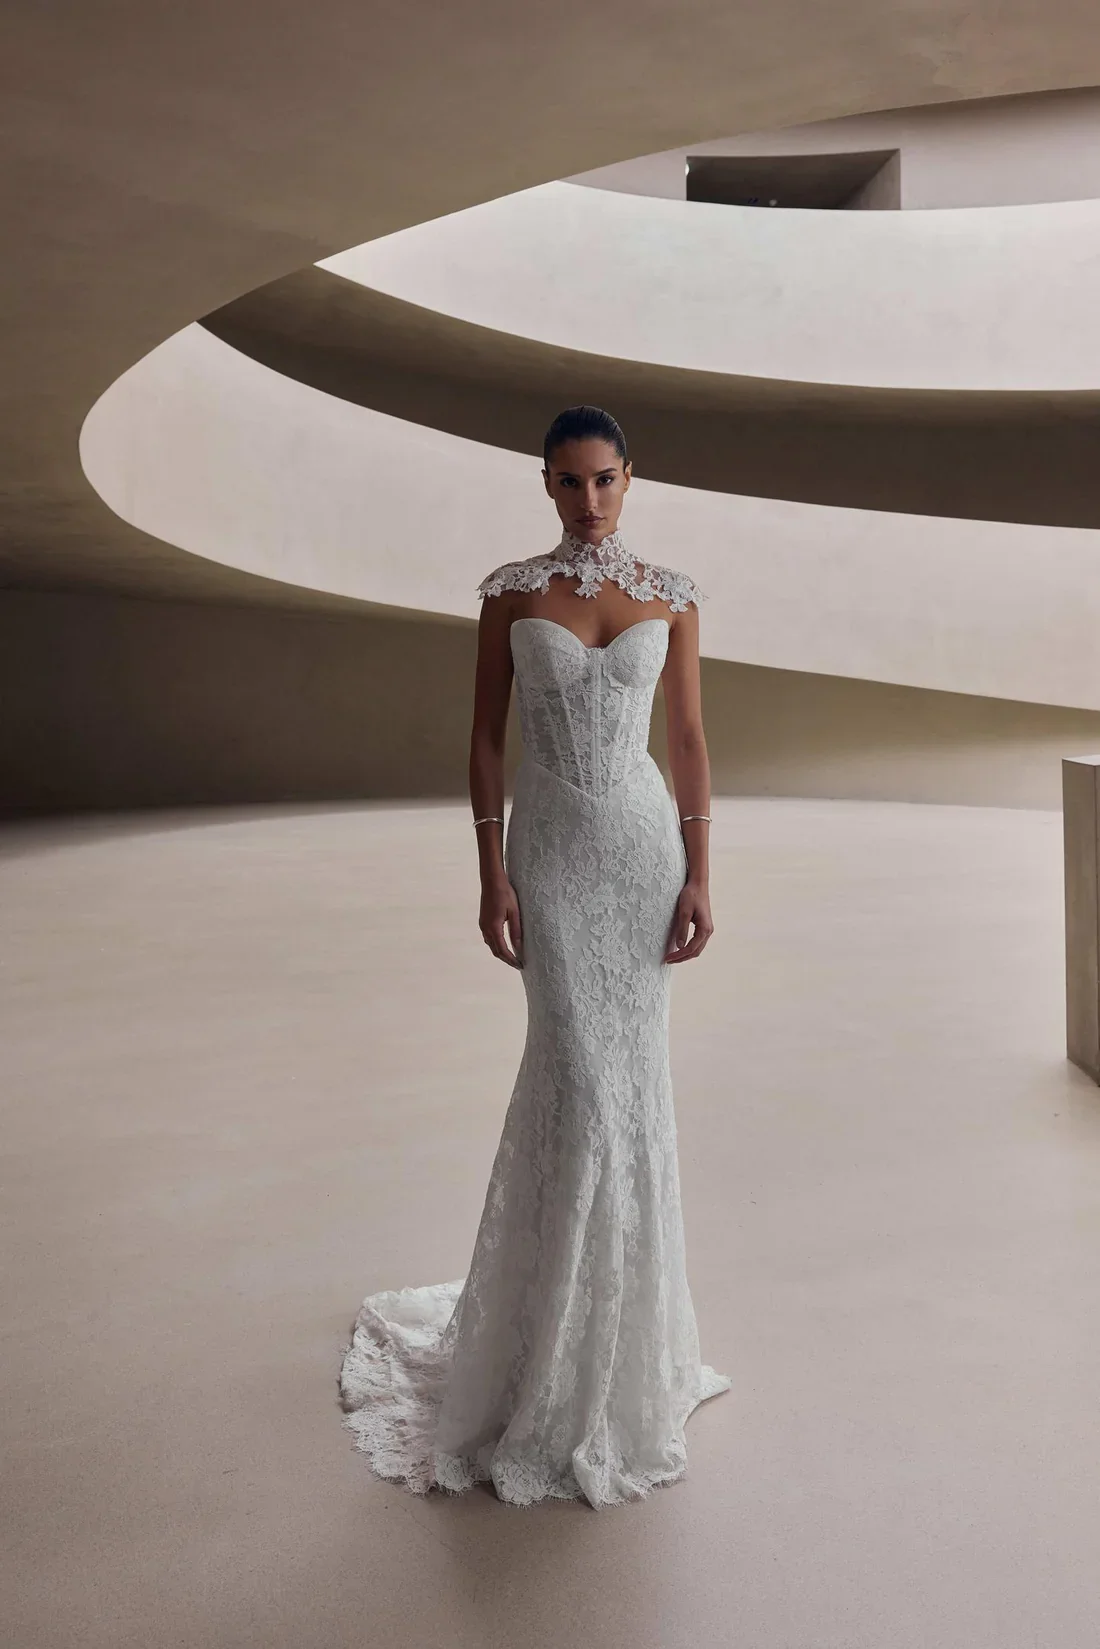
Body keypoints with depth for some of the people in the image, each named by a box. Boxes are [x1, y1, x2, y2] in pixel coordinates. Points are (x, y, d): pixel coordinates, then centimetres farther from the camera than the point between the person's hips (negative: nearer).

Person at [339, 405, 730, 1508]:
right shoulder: (510, 592, 0)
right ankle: (569, 1358, 15)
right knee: (583, 1075, -6)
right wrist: (492, 876, -7)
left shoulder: (670, 596, 4)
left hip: (643, 840, 2)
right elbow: (484, 737, 0)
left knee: (629, 1068, 7)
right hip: (550, 846, -2)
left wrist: (699, 876, -1)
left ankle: (614, 1312, 31)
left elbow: (688, 739, 5)